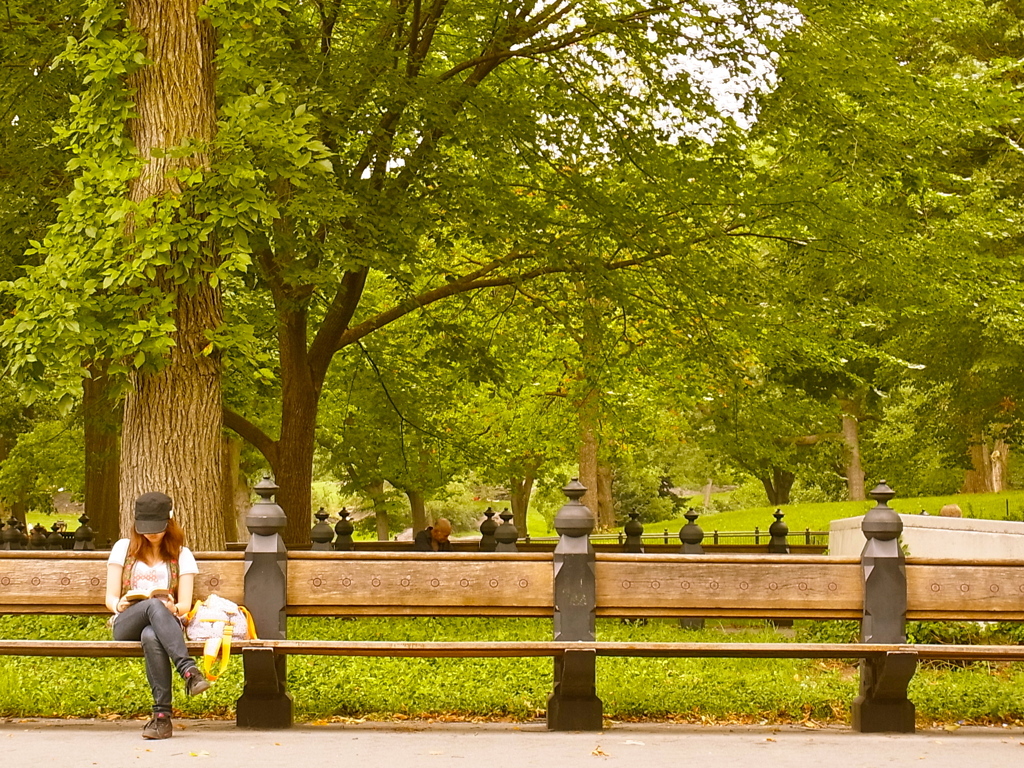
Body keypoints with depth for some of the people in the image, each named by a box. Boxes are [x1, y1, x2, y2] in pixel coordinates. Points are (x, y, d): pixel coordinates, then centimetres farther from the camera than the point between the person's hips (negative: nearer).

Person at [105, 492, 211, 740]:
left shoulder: (181, 555, 16)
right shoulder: (123, 548, 17)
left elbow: (185, 604, 7)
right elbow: (110, 598, 11)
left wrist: (173, 608, -17)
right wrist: (119, 605, -14)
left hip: (165, 622, 0)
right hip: (126, 626, 0)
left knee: (151, 636, -41)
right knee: (154, 606, -39)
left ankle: (162, 714, -48)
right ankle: (188, 669, -53)